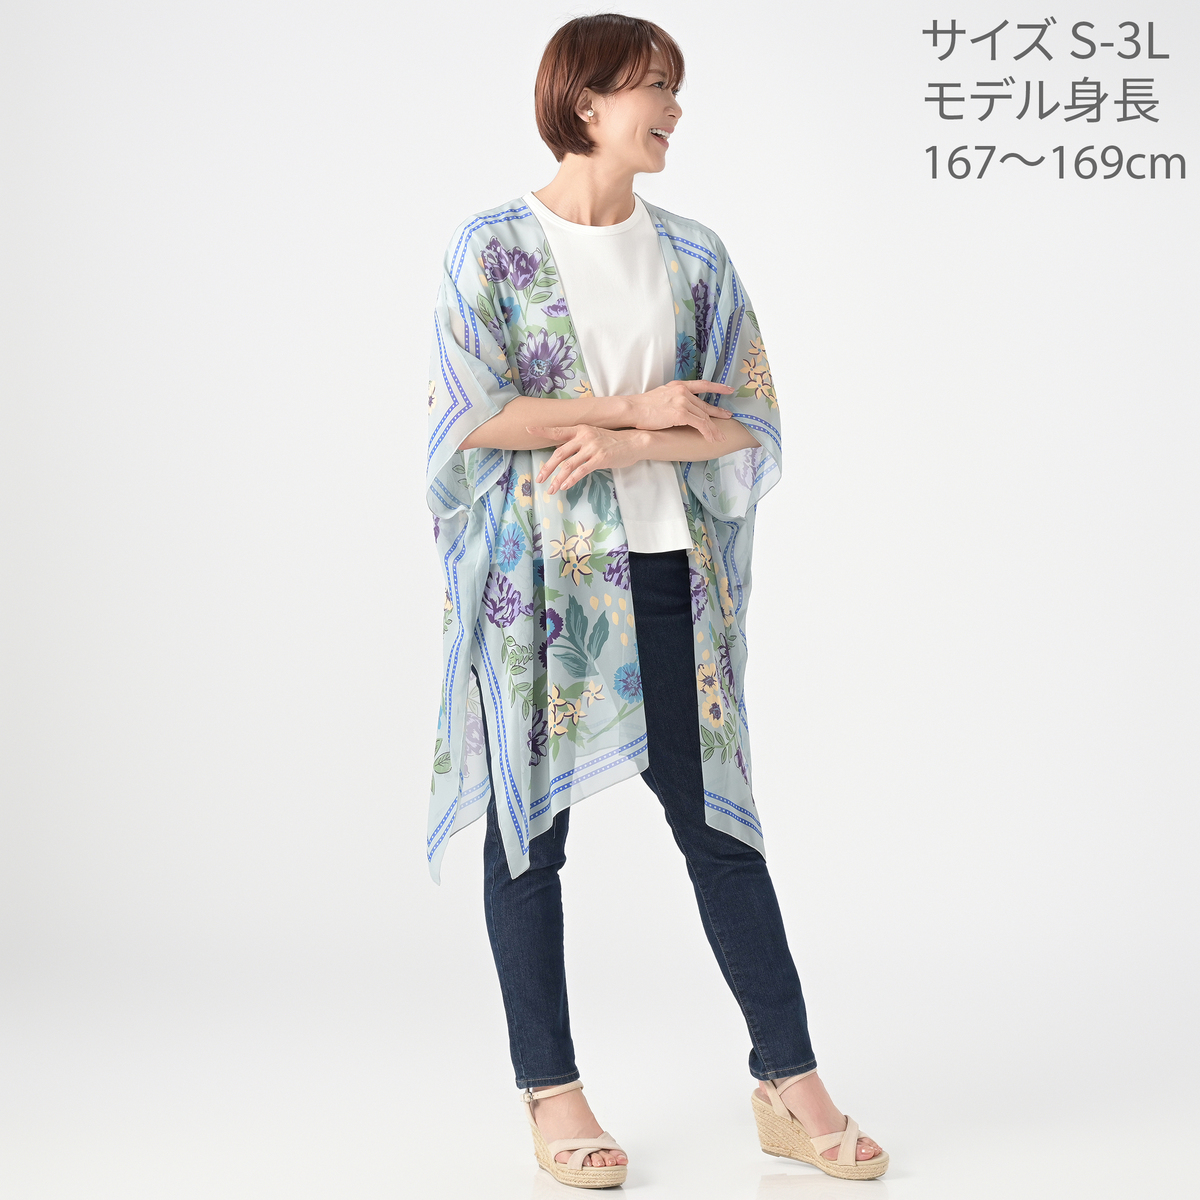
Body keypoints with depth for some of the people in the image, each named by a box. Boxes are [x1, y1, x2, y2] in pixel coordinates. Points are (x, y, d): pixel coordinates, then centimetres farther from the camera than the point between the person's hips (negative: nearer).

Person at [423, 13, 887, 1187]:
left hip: (668, 572, 3)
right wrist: (640, 405, -10)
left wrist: (632, 444, -13)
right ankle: (551, 1092, 15)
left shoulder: (694, 256, 9)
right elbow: (473, 413, -11)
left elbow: (747, 421, 4)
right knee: (530, 826, 4)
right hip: (537, 579, -3)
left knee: (716, 818, 4)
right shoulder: (492, 247, -1)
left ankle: (789, 1085, 12)